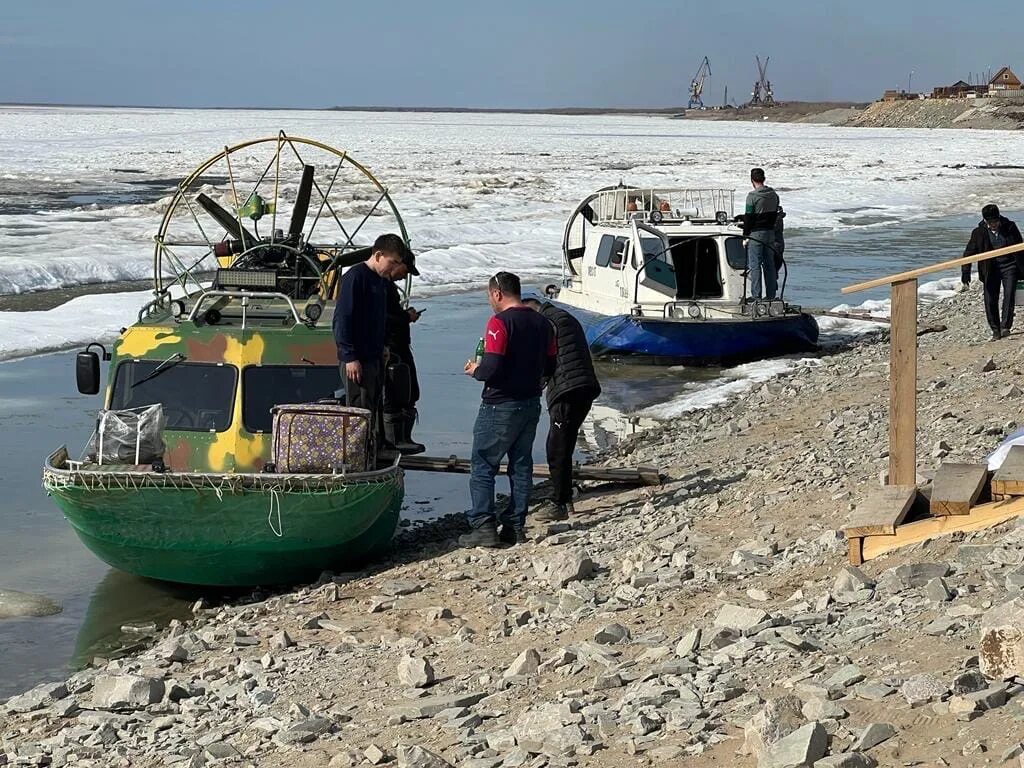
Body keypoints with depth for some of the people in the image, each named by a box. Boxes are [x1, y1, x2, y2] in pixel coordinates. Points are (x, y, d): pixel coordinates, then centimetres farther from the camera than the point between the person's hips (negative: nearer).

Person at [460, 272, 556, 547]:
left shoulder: (499, 322, -16)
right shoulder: (542, 323, 8)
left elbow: (492, 367, -23)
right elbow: (549, 367, 12)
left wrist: (475, 370, -4)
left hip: (501, 406, -7)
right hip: (531, 403, 7)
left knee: (482, 466, 0)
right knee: (521, 466, 13)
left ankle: (484, 527, -5)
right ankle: (515, 527, 15)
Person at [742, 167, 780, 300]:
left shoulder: (752, 196, -14)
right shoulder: (773, 195, 7)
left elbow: (748, 218, -13)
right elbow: (775, 214, 14)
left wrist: (745, 235, -6)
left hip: (756, 233, -7)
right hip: (770, 232, 7)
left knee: (754, 265, -2)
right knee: (769, 264, 11)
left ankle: (756, 295, -4)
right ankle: (771, 294, 13)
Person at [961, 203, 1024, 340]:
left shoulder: (1010, 228, -4)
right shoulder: (979, 233, -5)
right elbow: (969, 252, -1)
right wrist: (965, 274, -10)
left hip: (1009, 267, -1)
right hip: (991, 270, 1)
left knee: (1009, 296, -14)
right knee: (990, 300, -3)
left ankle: (1005, 326, -13)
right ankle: (995, 329, 8)